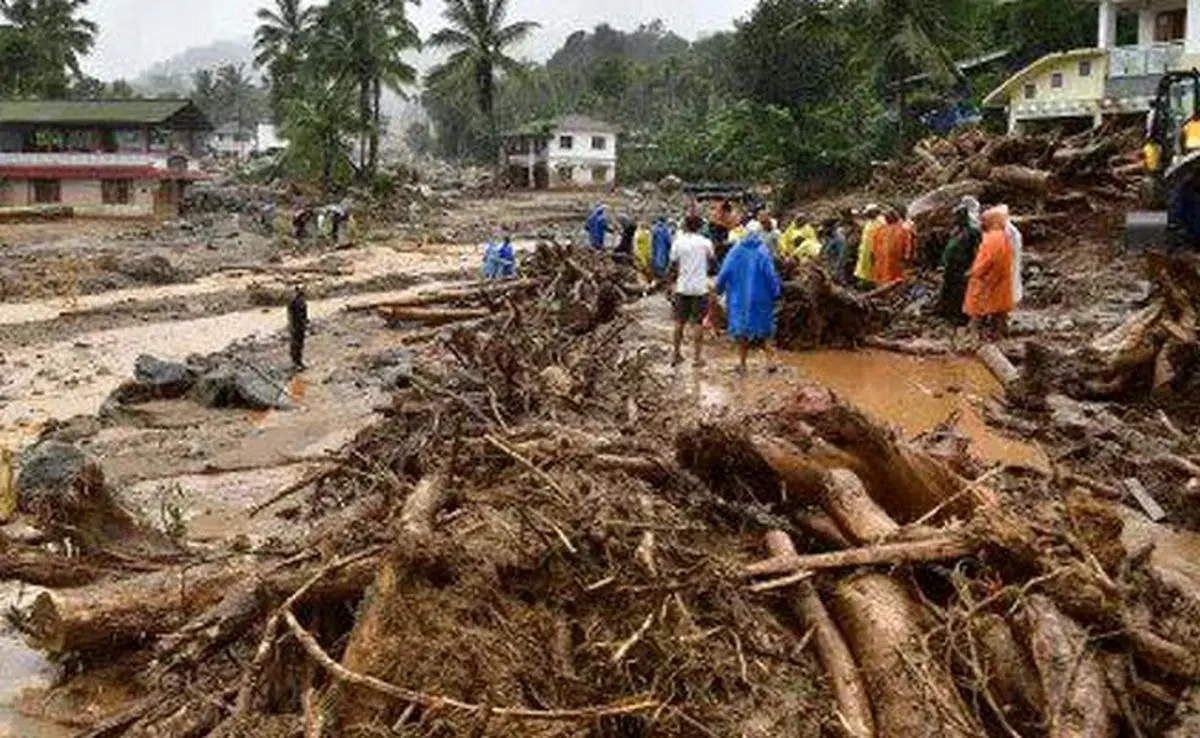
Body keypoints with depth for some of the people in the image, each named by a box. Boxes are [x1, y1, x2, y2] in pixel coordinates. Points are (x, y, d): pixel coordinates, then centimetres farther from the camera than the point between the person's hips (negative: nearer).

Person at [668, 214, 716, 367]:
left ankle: (677, 354, 19)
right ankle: (697, 357, 4)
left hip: (682, 287, 2)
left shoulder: (678, 242, -4)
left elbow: (673, 263, 1)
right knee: (698, 323, 4)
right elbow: (712, 257, 9)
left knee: (679, 321, 13)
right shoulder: (705, 243, -7)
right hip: (700, 287, -2)